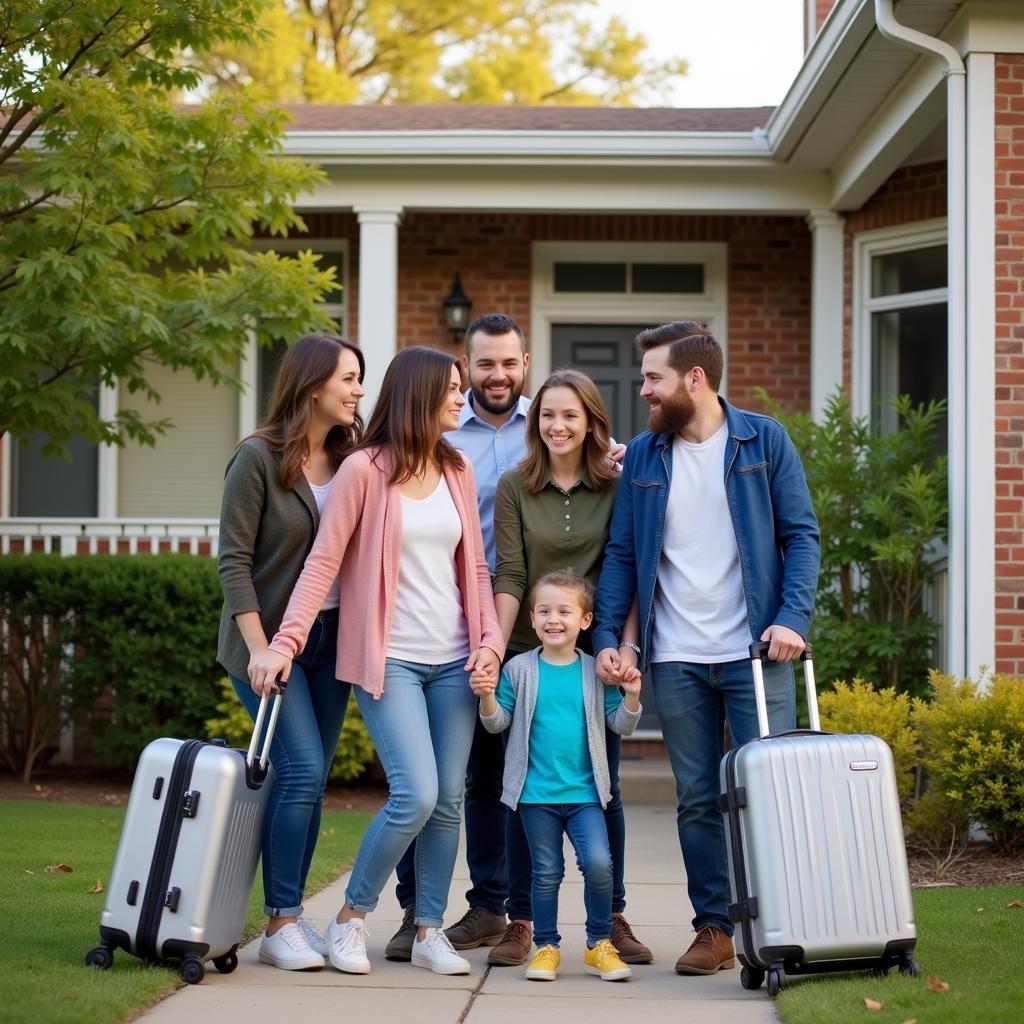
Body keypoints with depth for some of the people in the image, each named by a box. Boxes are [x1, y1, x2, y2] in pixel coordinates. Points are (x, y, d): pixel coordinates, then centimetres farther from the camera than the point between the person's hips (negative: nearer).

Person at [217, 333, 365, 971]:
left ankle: (291, 915, 15)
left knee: (309, 779, 6)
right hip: (271, 637, -5)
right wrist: (259, 649, -18)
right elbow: (234, 561, -11)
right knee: (303, 768, -14)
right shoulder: (259, 459, -9)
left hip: (332, 639, 5)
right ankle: (280, 925, -5)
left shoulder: (351, 463, 7)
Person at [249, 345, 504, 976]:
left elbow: (475, 565, 14)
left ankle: (429, 931, 15)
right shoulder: (366, 469, -5)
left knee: (449, 800, 4)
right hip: (391, 658, -5)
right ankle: (351, 919, 4)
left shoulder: (457, 470, 10)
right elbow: (323, 562, -7)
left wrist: (490, 641, 1)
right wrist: (284, 642, -15)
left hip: (454, 661, 5)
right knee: (416, 795, -15)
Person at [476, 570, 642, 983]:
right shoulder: (519, 670, 1)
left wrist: (631, 696, -11)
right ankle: (546, 946, 20)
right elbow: (498, 722, 3)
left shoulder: (595, 671, 2)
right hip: (536, 793, 0)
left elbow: (620, 724, 6)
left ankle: (599, 944, 4)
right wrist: (487, 697, -16)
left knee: (598, 863, -13)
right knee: (546, 872, 6)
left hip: (585, 793, 0)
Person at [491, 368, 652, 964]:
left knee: (603, 786, 5)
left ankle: (613, 916, 14)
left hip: (596, 650, 0)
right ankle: (521, 919, 10)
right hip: (528, 651, 0)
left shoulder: (616, 487, 2)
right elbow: (510, 575, -2)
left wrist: (625, 646, -11)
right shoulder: (515, 487, 2)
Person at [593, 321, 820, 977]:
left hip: (755, 652, -3)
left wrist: (792, 619, -13)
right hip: (676, 659, 3)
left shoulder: (764, 441, 1)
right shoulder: (643, 456, 8)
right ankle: (714, 930, 14)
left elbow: (801, 535, 0)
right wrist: (608, 636, -3)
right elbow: (623, 553, 8)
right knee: (697, 800, 6)